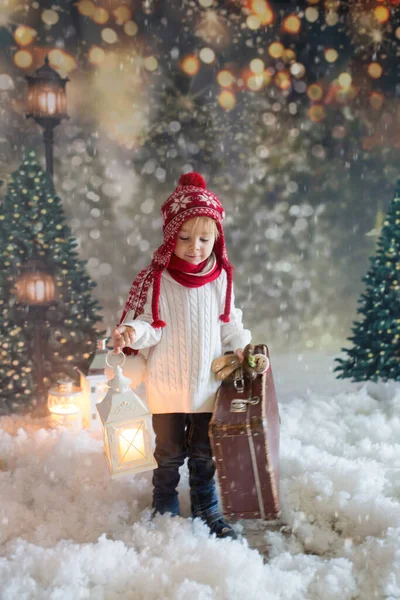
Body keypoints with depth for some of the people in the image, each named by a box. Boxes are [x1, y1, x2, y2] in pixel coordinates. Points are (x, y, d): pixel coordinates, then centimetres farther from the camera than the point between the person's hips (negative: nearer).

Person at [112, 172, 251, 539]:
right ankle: (165, 511, 36)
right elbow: (150, 327, -11)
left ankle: (207, 509, 38)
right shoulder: (154, 280, -13)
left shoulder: (221, 278, -4)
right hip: (167, 386, -2)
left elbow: (229, 324, 7)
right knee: (169, 454, 15)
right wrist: (132, 332, -31)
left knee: (204, 455, 18)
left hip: (208, 384, 2)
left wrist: (243, 346, -6)